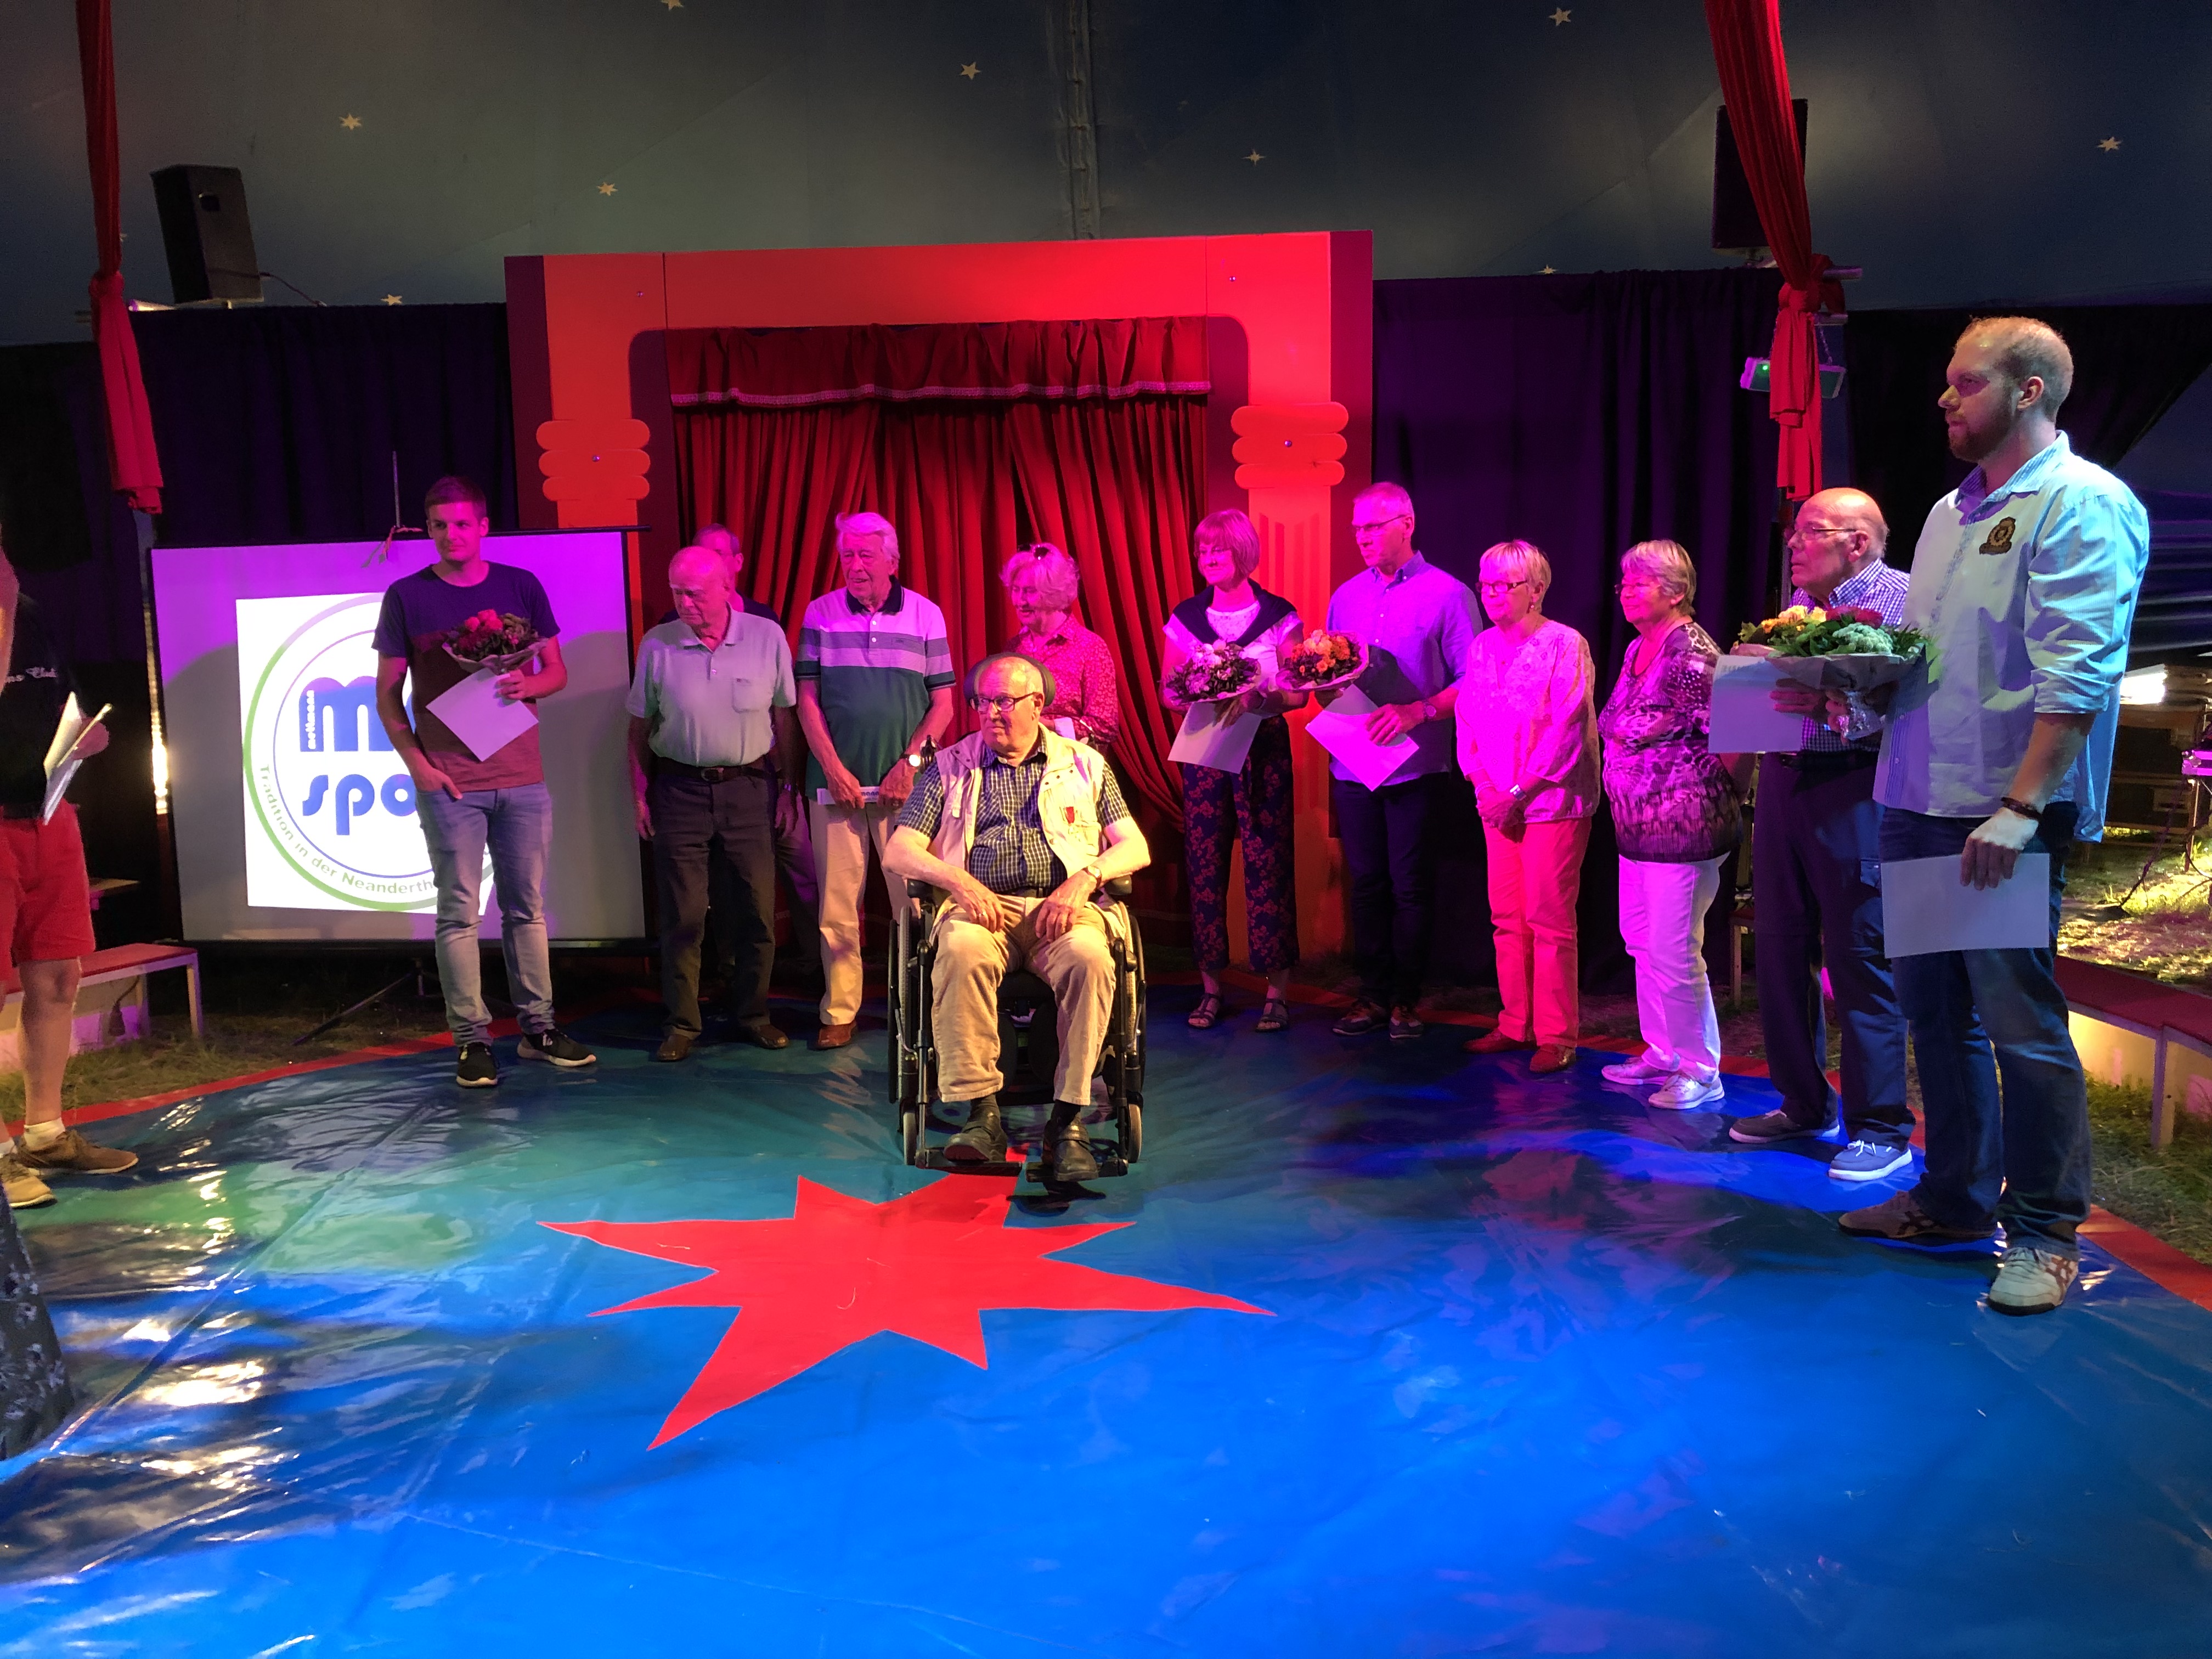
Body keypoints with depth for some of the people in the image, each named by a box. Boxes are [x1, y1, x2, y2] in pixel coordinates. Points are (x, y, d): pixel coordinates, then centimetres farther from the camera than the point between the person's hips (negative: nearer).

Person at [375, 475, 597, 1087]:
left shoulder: (521, 587, 8)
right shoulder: (406, 596, 3)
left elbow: (557, 672, 12)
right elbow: (387, 694, 5)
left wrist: (527, 684, -11)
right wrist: (416, 762, -7)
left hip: (522, 777, 2)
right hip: (448, 780, -2)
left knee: (527, 905, 7)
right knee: (460, 911, 0)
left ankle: (537, 1027, 16)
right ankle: (472, 1040, 7)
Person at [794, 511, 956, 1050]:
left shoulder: (926, 615, 5)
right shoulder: (821, 614, 7)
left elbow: (944, 702, 5)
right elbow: (807, 698, 5)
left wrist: (911, 762, -7)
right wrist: (834, 769, -4)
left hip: (904, 784, -1)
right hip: (837, 782, 1)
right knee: (837, 903, 2)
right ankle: (839, 1011, 10)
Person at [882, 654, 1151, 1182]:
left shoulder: (1086, 765, 18)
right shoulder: (950, 767, 17)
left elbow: (1135, 847, 11)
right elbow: (897, 852, 8)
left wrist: (1084, 879, -10)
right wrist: (958, 881, -11)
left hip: (1061, 908, 0)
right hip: (981, 906, 0)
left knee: (1090, 957, -35)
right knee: (962, 952, -36)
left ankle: (1068, 1121, -29)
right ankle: (981, 1111, -30)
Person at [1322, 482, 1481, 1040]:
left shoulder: (1447, 594, -3)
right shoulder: (1346, 597, 13)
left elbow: (1473, 681, -8)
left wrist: (1418, 710, -20)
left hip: (1414, 764, -4)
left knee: (1409, 886, 2)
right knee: (1366, 883, 9)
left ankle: (1405, 998, 13)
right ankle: (1373, 994, 18)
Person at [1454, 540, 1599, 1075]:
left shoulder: (1564, 644, -7)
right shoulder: (1482, 648, 12)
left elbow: (1565, 729, -13)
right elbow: (1468, 721, 12)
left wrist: (1519, 792, -13)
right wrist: (1483, 785, -1)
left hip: (1553, 803, -6)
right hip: (1498, 804, 6)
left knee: (1549, 920, -4)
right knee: (1506, 917, 9)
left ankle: (1557, 1036, 4)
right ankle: (1515, 1025, 19)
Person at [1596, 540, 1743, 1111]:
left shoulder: (1691, 652, -16)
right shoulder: (1637, 649, 13)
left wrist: (1717, 797, -9)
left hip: (1684, 825, -10)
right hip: (1638, 824, 10)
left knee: (1674, 954, -5)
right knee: (1642, 941, 17)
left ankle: (1700, 1072, 9)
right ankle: (1662, 1053, 31)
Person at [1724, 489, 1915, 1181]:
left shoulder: (1904, 599, -6)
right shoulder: (1796, 606, 18)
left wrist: (1830, 706, -28)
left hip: (1854, 793, -8)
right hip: (1781, 782, 8)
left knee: (1859, 959, -5)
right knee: (1780, 949, 11)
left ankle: (1880, 1129, 6)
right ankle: (1803, 1103, 24)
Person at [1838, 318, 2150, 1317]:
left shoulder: (2082, 505, -8)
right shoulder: (1953, 511, 17)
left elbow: (2077, 674, -17)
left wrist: (2018, 807, -23)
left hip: (2005, 815, -8)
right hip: (1917, 800, 8)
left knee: (2019, 1022, -2)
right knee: (1935, 1008, 14)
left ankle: (2044, 1232, 11)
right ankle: (1955, 1198, 27)